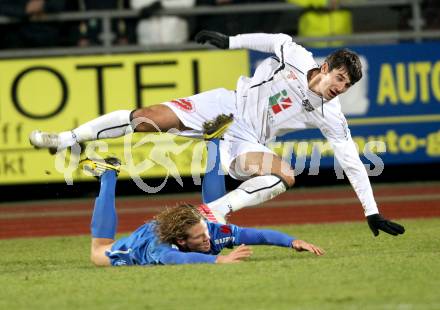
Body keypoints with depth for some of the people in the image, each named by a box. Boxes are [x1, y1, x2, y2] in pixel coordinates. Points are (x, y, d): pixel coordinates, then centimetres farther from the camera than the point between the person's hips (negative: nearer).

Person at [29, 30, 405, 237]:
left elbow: (353, 162, -5)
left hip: (246, 141, 1)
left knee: (286, 176, -30)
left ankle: (214, 211, -29)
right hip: (227, 105, -1)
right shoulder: (296, 57, -10)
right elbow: (271, 40, 9)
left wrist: (372, 212, -8)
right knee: (150, 117, -17)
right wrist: (230, 41, 9)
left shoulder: (330, 116, -8)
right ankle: (67, 139, -3)